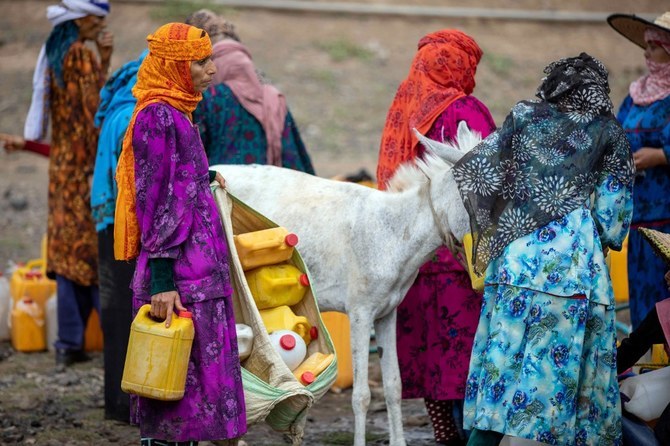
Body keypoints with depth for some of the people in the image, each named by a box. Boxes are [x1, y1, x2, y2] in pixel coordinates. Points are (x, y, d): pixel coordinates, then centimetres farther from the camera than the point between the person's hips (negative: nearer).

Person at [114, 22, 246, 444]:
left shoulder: (177, 116, 15)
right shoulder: (158, 117, -13)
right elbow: (155, 201, -17)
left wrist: (205, 178, 34)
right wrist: (161, 281, -21)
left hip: (200, 269, 10)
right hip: (179, 278, -10)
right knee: (181, 379, -8)